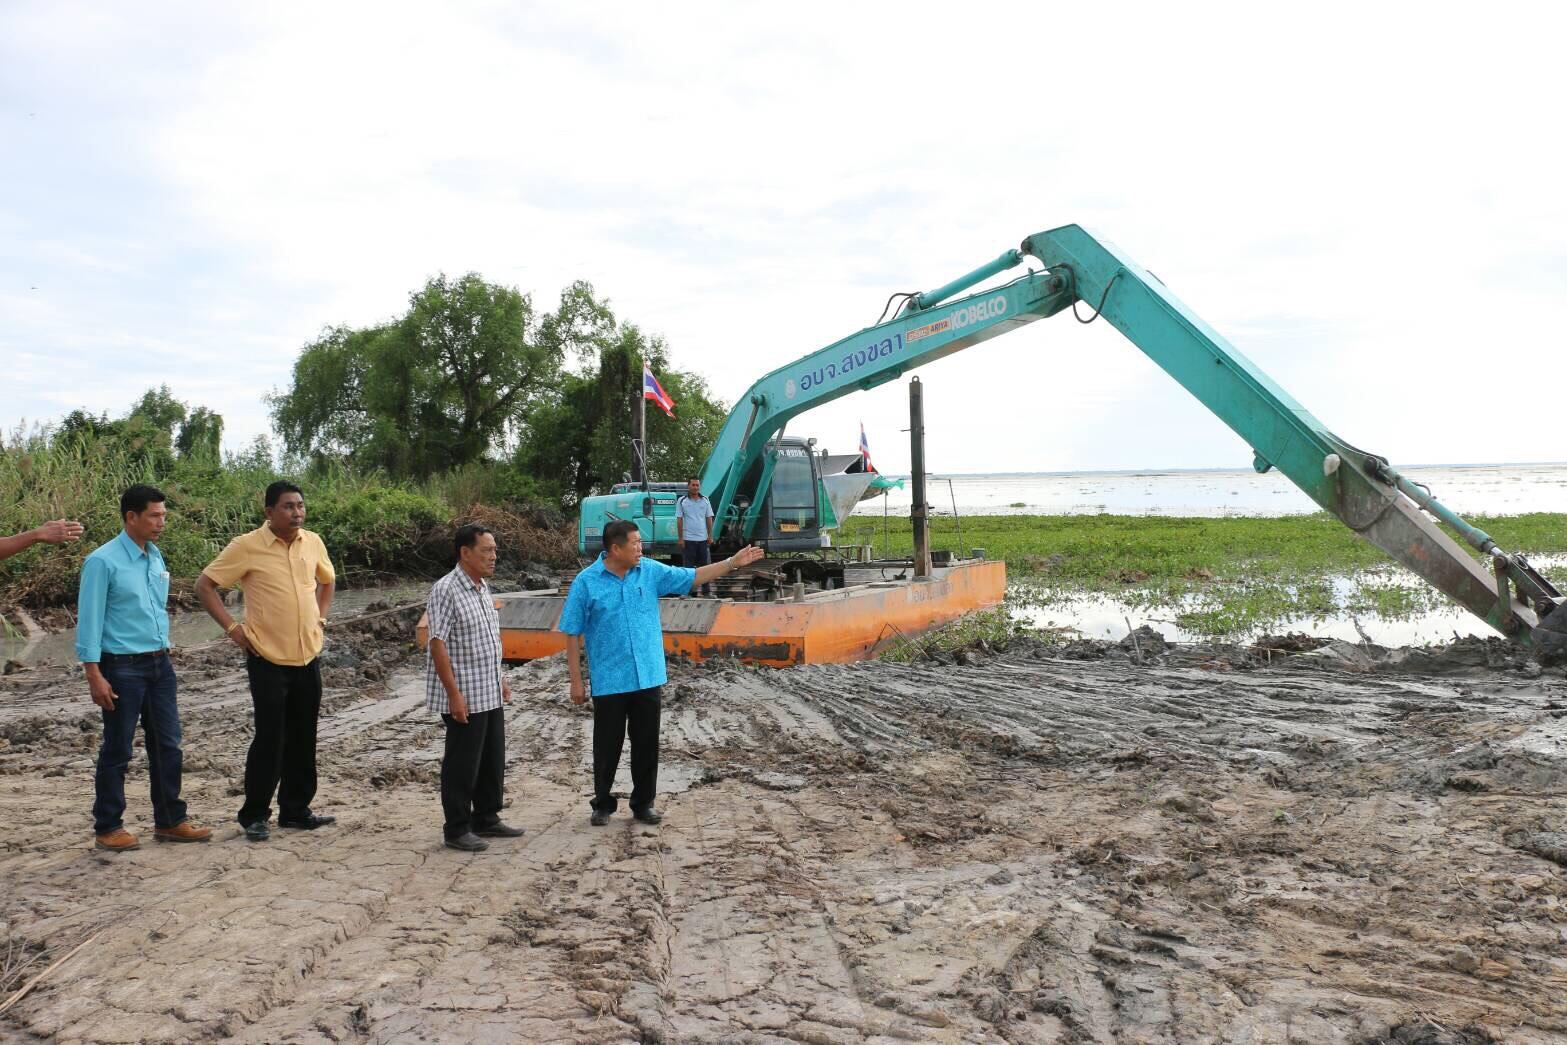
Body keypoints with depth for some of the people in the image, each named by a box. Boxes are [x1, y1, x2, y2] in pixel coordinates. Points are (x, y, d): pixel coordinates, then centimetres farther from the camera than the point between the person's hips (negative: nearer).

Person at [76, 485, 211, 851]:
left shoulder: (156, 557, 9)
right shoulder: (103, 561, -12)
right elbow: (89, 620, -13)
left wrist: (164, 652, 16)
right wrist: (94, 675, -16)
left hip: (159, 664, 7)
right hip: (123, 667, -6)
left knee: (167, 745, 10)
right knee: (117, 750, 4)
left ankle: (170, 821, 20)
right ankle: (108, 827, 18)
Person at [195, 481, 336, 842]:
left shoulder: (313, 543, 5)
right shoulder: (247, 546, -10)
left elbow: (327, 580, 23)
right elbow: (204, 585, -5)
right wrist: (232, 627, -9)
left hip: (308, 656, 5)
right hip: (268, 658, -5)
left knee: (302, 738, 11)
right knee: (270, 738, -1)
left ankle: (296, 810, 24)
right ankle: (254, 815, 14)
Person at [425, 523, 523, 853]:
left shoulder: (483, 588, 10)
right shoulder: (446, 590, -17)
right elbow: (438, 644, -19)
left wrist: (500, 678, 19)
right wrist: (454, 694, -21)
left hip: (490, 694, 9)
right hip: (464, 696, -9)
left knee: (493, 760, 15)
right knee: (462, 764, 2)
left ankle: (486, 819, 29)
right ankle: (457, 830, 15)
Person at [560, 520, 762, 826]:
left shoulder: (650, 571, 2)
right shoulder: (586, 582, -8)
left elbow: (693, 577, 7)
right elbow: (572, 635, -5)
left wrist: (733, 562, -1)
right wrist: (576, 681, -6)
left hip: (648, 677, 3)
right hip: (608, 682, -3)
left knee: (646, 744, 10)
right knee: (608, 746, 8)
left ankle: (643, 803, 24)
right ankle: (602, 804, 25)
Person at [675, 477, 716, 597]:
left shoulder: (705, 501, 7)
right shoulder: (681, 501, 0)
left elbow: (709, 519, 9)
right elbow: (679, 520, -1)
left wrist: (710, 536, 3)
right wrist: (680, 538, -6)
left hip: (703, 539, 3)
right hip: (688, 539, -3)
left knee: (705, 565, 6)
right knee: (688, 566, 3)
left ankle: (706, 592, 12)